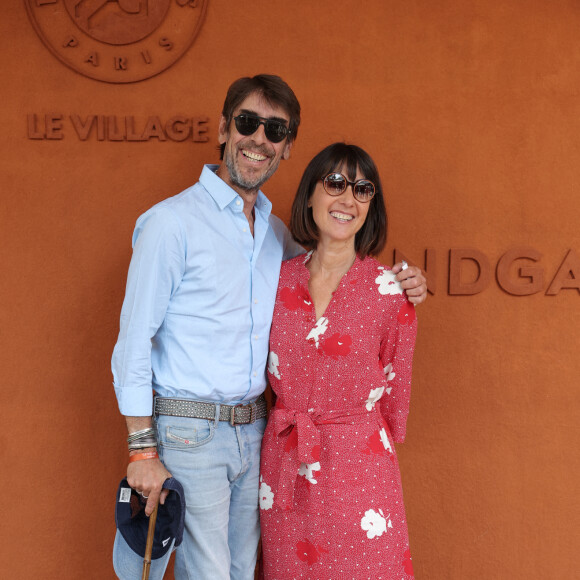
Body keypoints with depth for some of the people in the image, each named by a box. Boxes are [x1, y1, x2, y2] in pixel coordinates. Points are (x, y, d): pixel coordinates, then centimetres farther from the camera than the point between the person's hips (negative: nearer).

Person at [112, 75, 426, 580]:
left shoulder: (275, 231, 10)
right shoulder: (172, 221, -10)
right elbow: (134, 339, -10)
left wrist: (397, 286, 5)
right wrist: (143, 449, -14)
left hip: (253, 433, 6)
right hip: (190, 433, -6)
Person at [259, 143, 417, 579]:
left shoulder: (390, 290, -9)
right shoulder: (279, 280, 0)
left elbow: (397, 386, 2)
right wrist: (293, 431, 13)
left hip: (358, 462, -3)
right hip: (284, 458, 3)